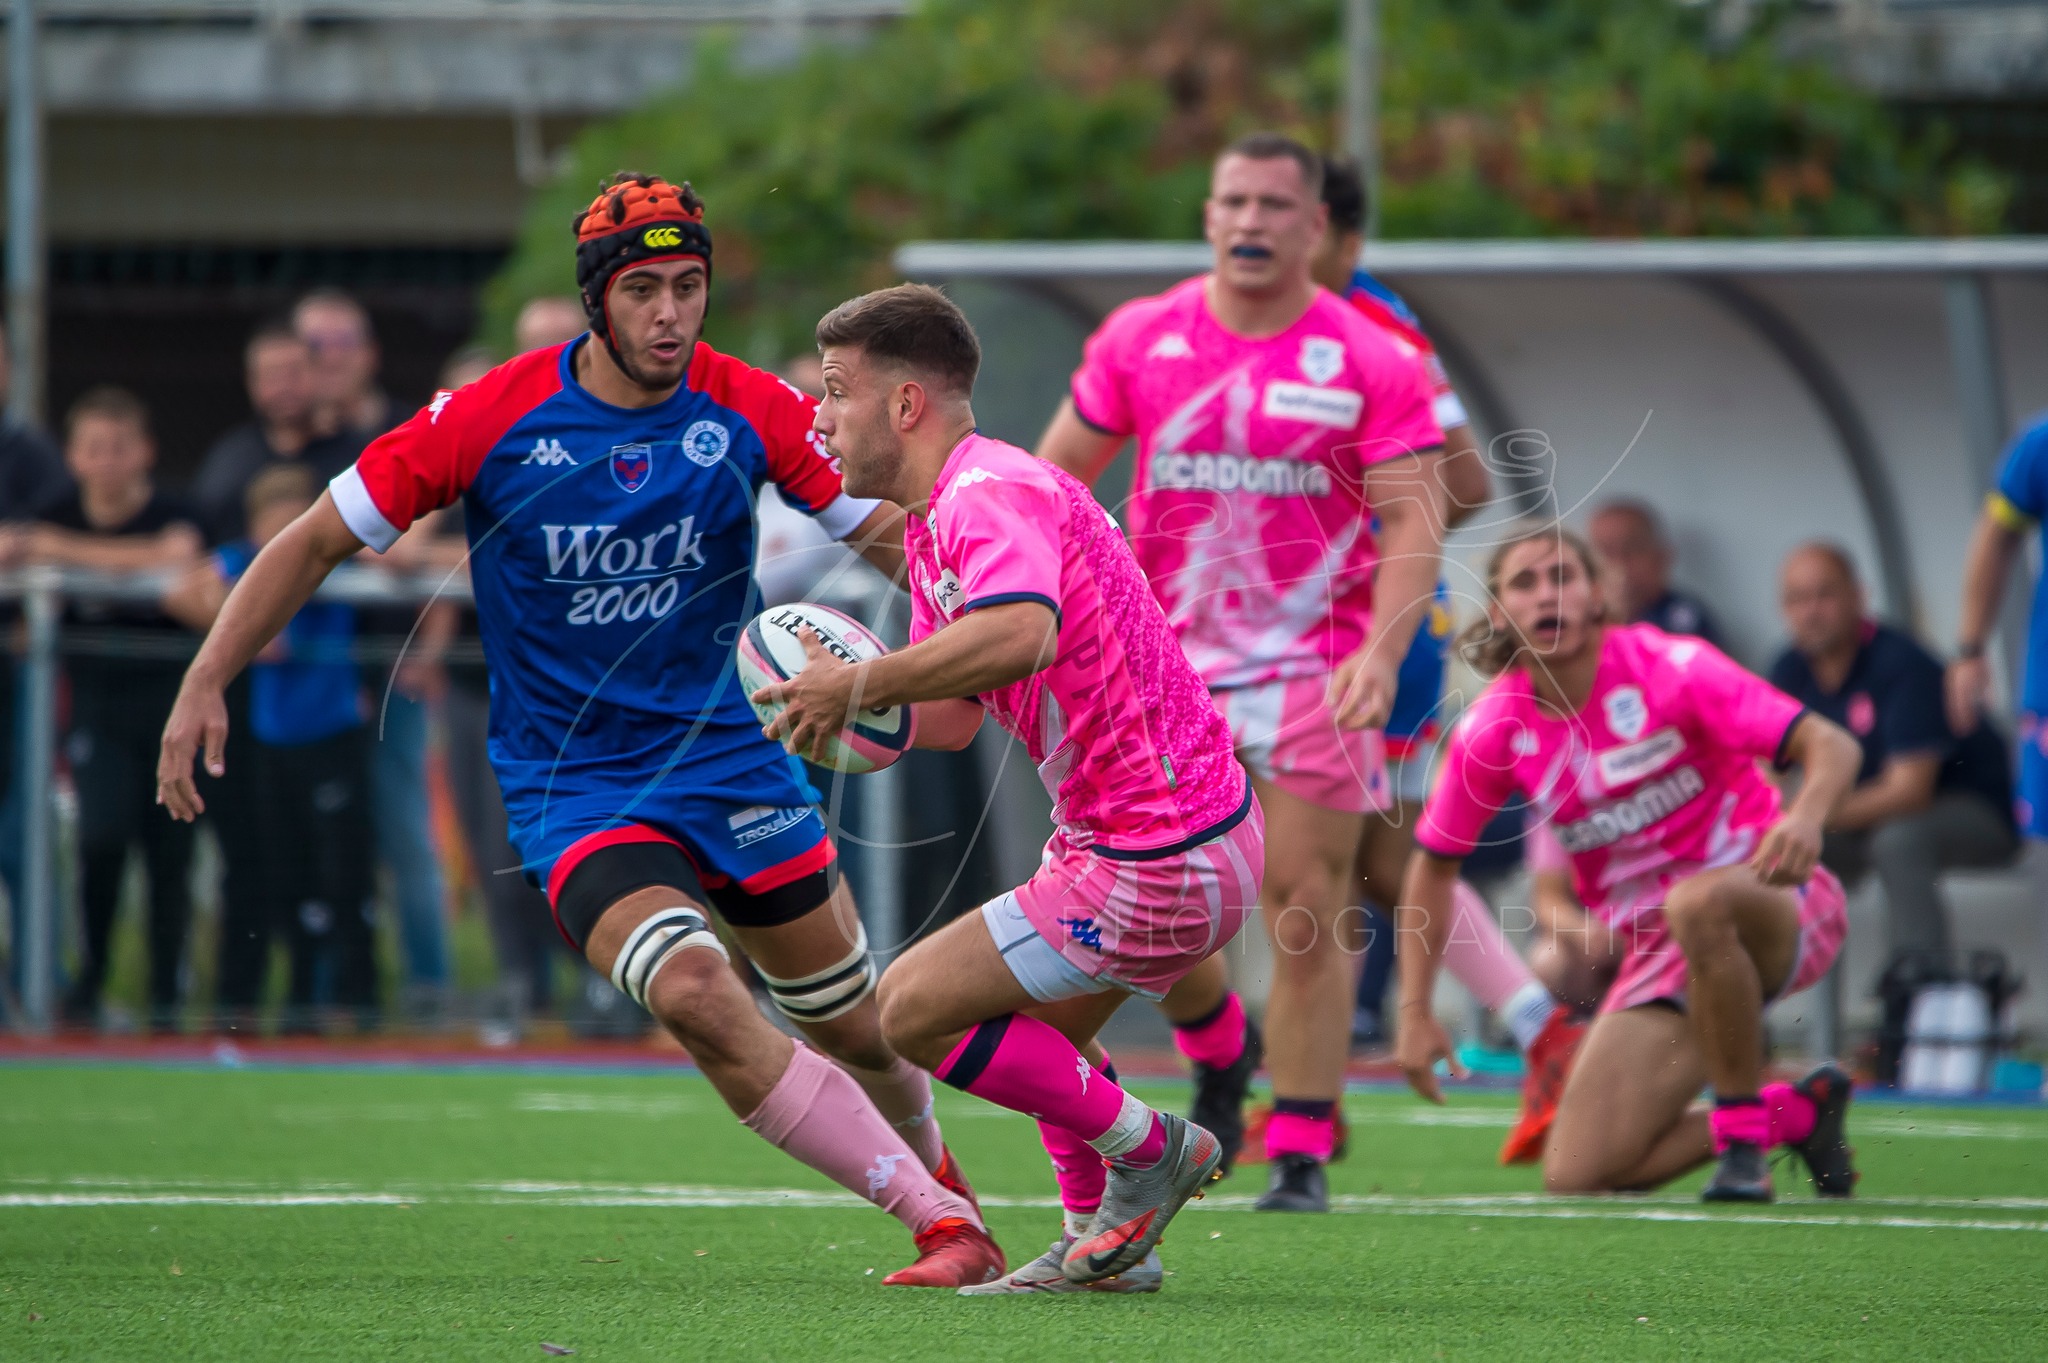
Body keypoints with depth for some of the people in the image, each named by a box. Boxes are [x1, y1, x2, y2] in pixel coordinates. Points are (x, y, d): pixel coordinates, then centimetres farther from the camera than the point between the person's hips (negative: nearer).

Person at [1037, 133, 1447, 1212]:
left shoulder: (1370, 363, -5)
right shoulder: (1138, 341, 3)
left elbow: (1414, 517, -8)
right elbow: (1057, 475, 12)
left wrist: (1381, 652, -23)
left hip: (1315, 667, -3)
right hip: (1168, 664, 3)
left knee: (1305, 917, -7)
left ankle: (1301, 1155, 0)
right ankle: (1219, 1052, 29)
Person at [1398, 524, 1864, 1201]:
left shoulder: (1666, 668, -13)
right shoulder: (1493, 730, -2)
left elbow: (1830, 745, -19)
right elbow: (1433, 865, 12)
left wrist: (1806, 816, -42)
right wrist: (1415, 1010, 5)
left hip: (1776, 902, -4)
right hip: (1658, 955, 5)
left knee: (1698, 902, -43)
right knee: (1574, 1175, -10)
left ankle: (1743, 1130, -22)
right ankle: (1795, 1113, 11)